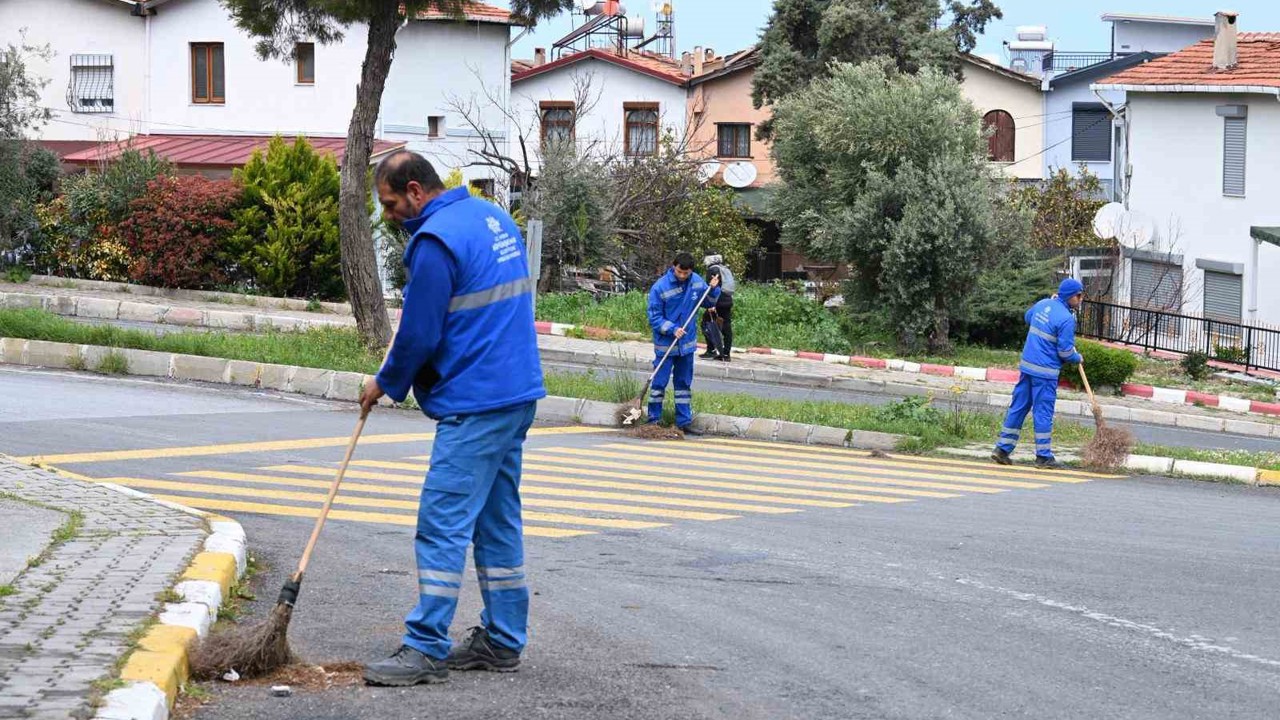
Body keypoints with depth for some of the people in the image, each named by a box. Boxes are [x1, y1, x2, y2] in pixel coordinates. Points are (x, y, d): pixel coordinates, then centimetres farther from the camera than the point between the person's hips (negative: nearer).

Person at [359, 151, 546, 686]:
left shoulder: (435, 240, -15)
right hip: (519, 394, 10)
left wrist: (386, 384, 5)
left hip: (474, 406, -10)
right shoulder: (495, 217, 14)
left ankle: (427, 648, -8)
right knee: (497, 522, 14)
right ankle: (502, 641, 18)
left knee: (442, 525, -8)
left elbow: (418, 334, -12)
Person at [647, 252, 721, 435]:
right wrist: (672, 329, -25)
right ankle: (653, 421, 7)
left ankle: (684, 422, 18)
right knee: (659, 382, -1)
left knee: (684, 383, 12)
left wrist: (714, 289, -7)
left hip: (687, 343, 5)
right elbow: (654, 317, -13)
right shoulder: (660, 287, -17)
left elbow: (708, 303, 12)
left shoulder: (697, 282, -2)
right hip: (665, 344, -5)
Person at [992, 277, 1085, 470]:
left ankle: (1003, 448, 14)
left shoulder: (1043, 304, 7)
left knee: (1018, 407, 12)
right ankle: (1044, 456, 4)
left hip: (1027, 366, 8)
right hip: (1045, 371, -7)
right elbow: (1065, 351, -15)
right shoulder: (1066, 318, -16)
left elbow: (1028, 317, 30)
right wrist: (1078, 358, 5)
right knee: (1043, 412, -1)